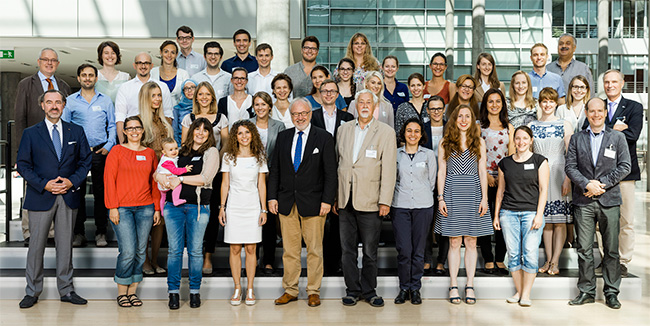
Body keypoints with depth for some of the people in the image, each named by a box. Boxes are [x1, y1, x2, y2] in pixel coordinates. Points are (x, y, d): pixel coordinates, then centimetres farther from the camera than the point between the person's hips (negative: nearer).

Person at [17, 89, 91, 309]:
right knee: (36, 245, 3)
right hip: (40, 197, -1)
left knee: (65, 244, 8)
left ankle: (66, 290, 18)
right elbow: (23, 165, 0)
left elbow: (85, 161, 8)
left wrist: (72, 181, -8)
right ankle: (32, 292, 15)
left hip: (68, 197, 2)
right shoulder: (30, 133, 2)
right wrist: (44, 184, -12)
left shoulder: (76, 132, 7)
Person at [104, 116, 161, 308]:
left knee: (140, 252, 6)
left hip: (145, 208, 4)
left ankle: (132, 292, 17)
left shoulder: (150, 153, 12)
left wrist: (157, 208, 9)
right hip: (122, 208, -4)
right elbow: (109, 180, -1)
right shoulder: (117, 151, 2)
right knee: (128, 251, -9)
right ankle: (121, 293, 8)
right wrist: (113, 207, -8)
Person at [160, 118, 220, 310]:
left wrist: (180, 179, -9)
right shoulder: (180, 151, 14)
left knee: (195, 250, 4)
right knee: (174, 250, 3)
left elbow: (205, 178, -9)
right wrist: (160, 177, -4)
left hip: (198, 206, -3)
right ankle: (173, 292, 12)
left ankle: (194, 292, 15)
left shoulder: (211, 152, 4)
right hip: (174, 205, 3)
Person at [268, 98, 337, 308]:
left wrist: (327, 200, -10)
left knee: (314, 250, 4)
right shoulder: (283, 137, 10)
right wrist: (272, 197, 3)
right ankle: (290, 290, 18)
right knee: (289, 250, 8)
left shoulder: (324, 138, 0)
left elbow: (330, 173, -3)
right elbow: (275, 170, 11)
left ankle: (313, 291, 16)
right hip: (286, 203, 3)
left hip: (313, 203, -3)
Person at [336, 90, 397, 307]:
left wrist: (385, 201, -11)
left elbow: (389, 169, -5)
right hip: (345, 200, 3)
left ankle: (368, 290, 19)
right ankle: (352, 290, 20)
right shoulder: (344, 129, 11)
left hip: (369, 200, -3)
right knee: (347, 249, 8)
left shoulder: (386, 132, -1)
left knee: (370, 250, 5)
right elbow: (337, 162, 13)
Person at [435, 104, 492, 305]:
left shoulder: (479, 142, 8)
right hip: (452, 193, -1)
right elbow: (441, 172, 5)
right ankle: (453, 286, 8)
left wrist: (484, 198, -1)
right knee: (454, 242, 2)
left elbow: (482, 172, 6)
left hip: (473, 193, 1)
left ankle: (470, 286, 11)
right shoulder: (445, 143, 6)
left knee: (471, 242, 3)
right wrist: (441, 198, -3)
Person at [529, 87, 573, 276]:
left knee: (560, 220, -2)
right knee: (546, 220, 5)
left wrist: (567, 180, -10)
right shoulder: (531, 126, 9)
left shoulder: (565, 125, 3)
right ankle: (548, 260, 11)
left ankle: (555, 262, 2)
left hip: (559, 175, -2)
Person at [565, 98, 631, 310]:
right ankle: (586, 291, 11)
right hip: (583, 202, 1)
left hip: (609, 200, -1)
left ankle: (611, 293, 13)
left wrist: (602, 184, -9)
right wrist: (587, 184, -11)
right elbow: (570, 167, 4)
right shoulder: (577, 139, 11)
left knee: (612, 250, 3)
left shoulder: (618, 137, 8)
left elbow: (625, 166, 1)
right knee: (584, 250, 2)